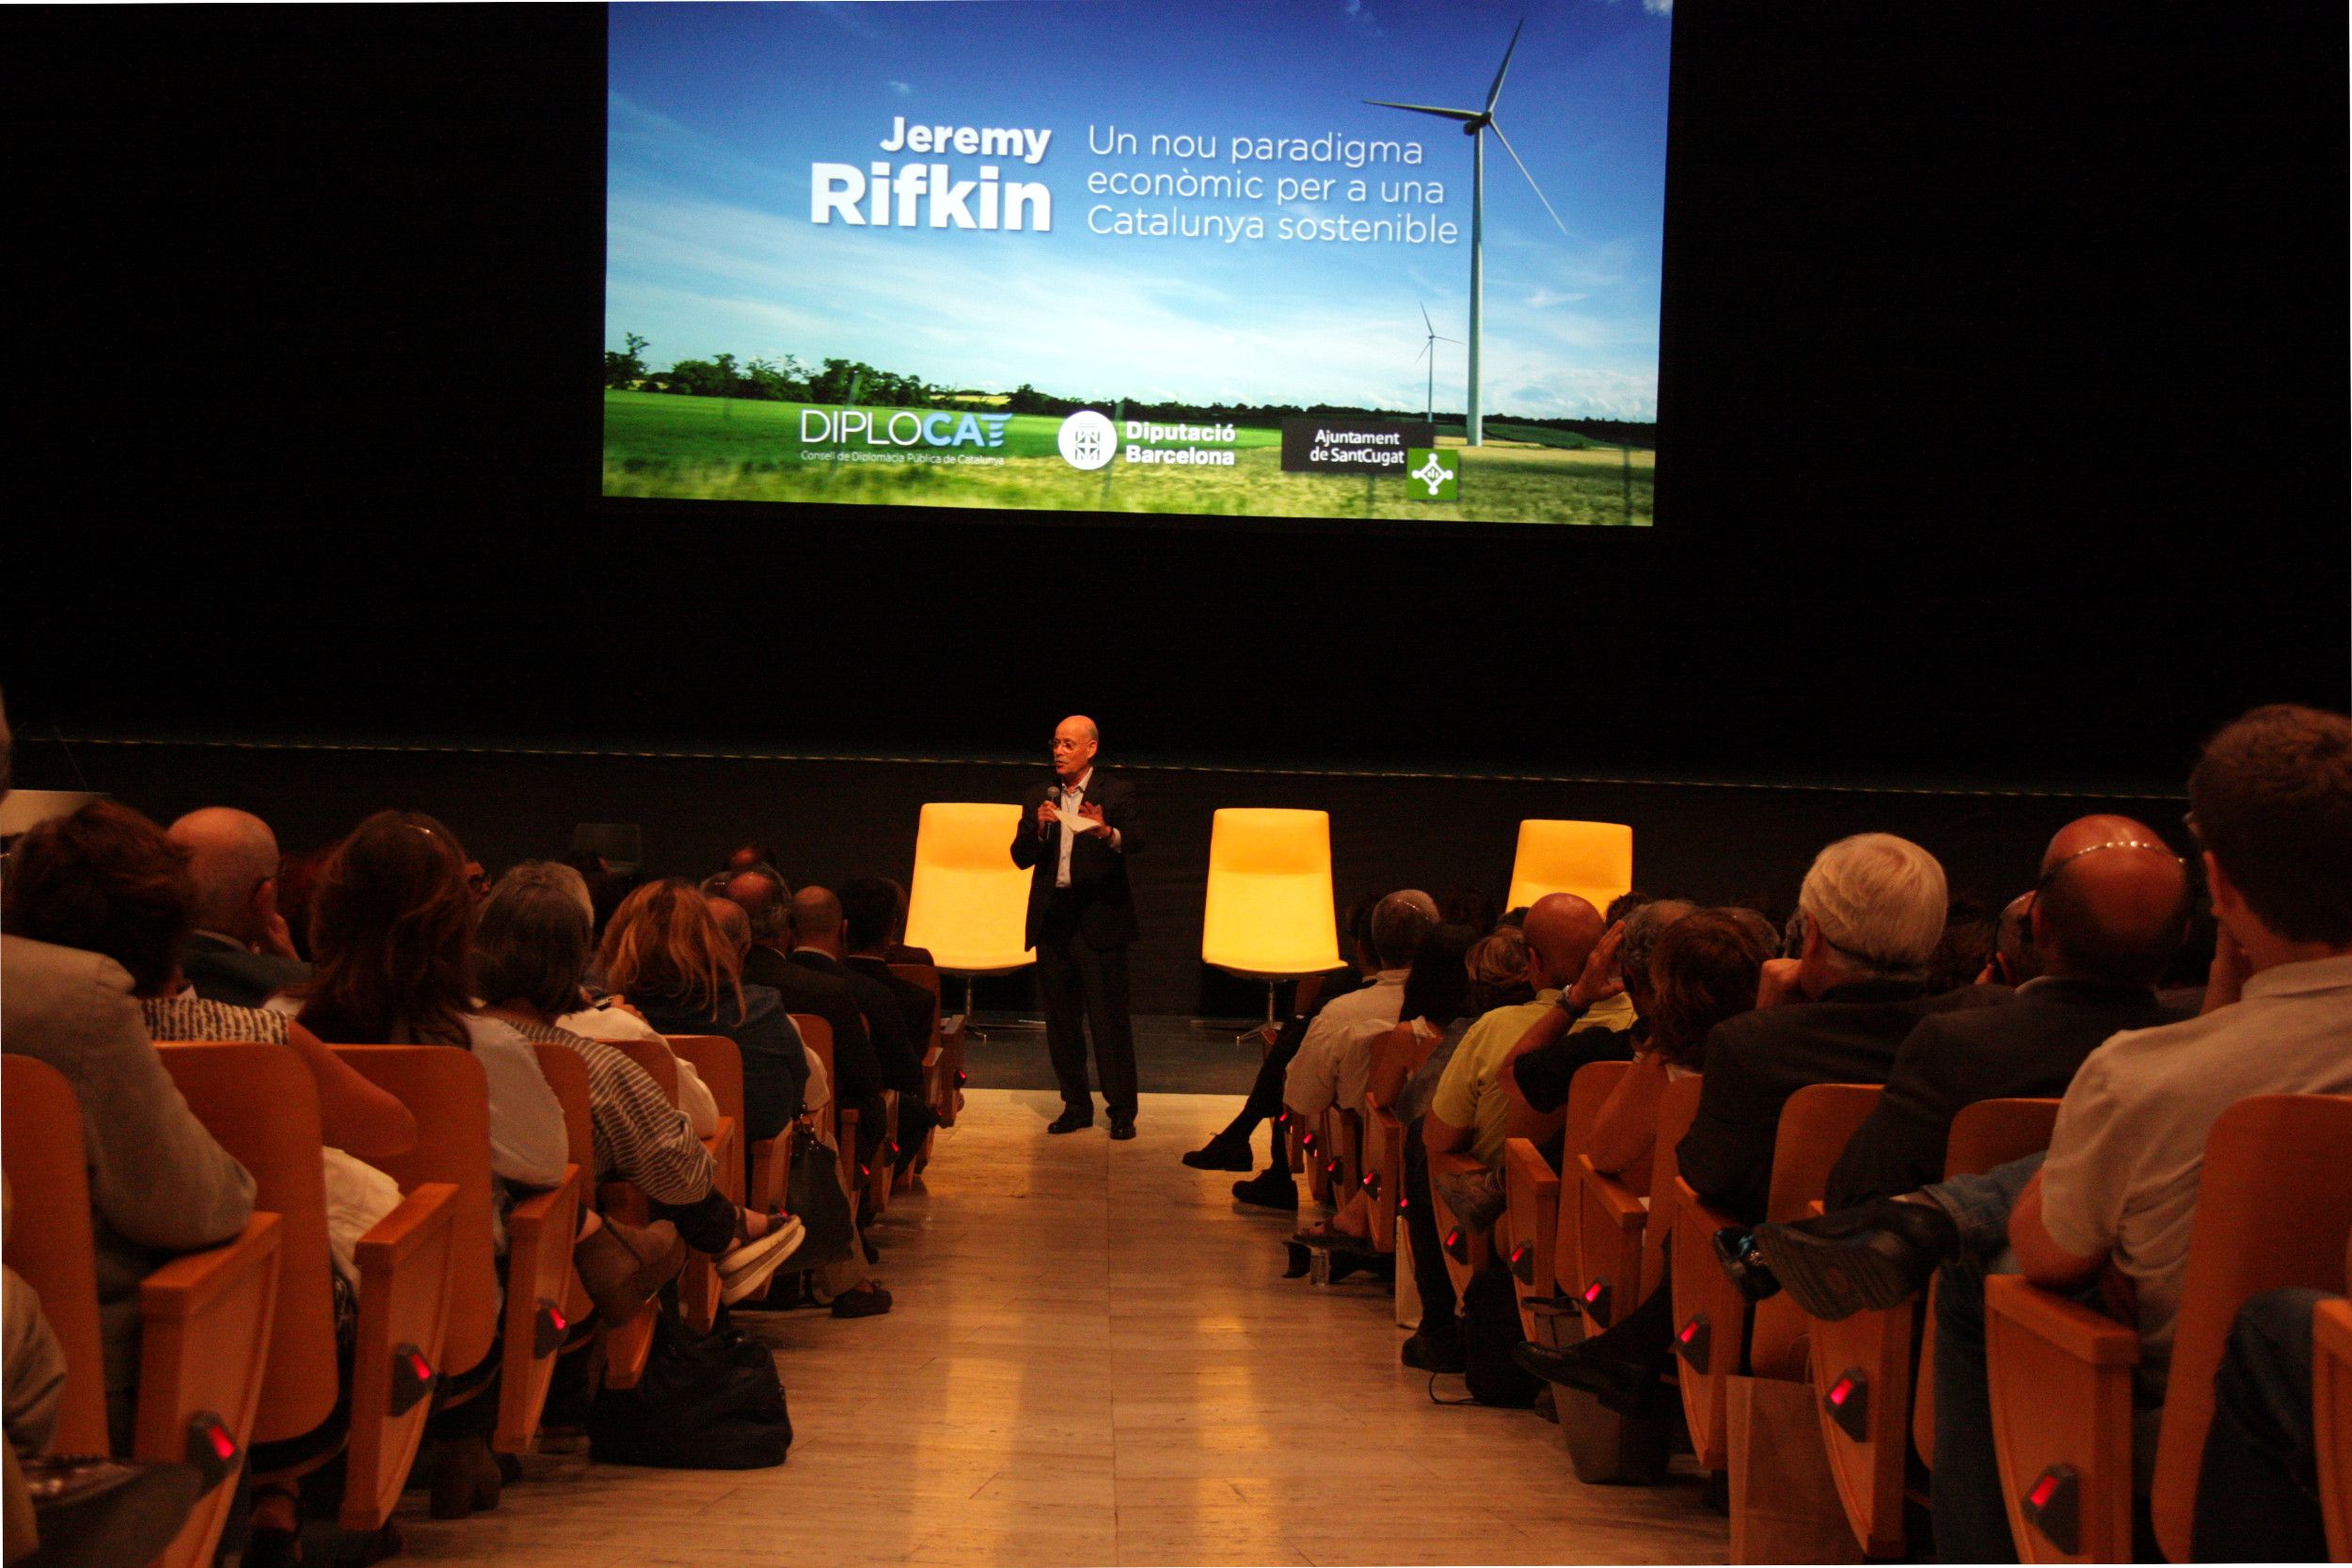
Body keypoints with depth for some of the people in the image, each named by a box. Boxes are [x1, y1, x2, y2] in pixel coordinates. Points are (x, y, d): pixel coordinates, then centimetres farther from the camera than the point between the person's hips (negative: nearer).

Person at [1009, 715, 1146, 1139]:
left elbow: (1136, 841, -15)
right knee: (1061, 1020, 9)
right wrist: (1038, 828, -14)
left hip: (1099, 918, -4)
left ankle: (1122, 1110, 2)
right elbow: (1021, 858, 6)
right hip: (1052, 920, 4)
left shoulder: (1117, 793, 1)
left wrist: (1107, 832, -36)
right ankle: (1075, 1105, 19)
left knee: (1109, 1017, -4)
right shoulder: (1038, 799, 12)